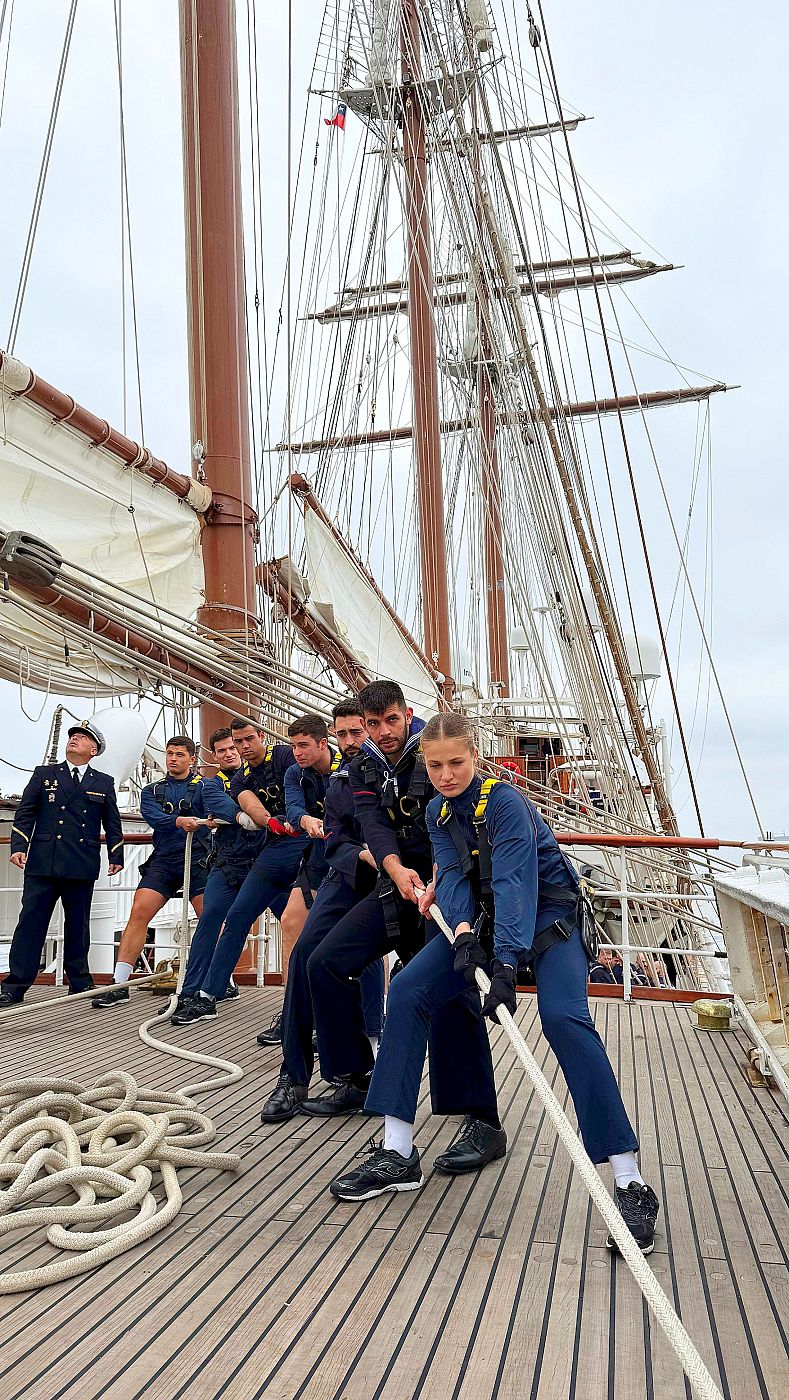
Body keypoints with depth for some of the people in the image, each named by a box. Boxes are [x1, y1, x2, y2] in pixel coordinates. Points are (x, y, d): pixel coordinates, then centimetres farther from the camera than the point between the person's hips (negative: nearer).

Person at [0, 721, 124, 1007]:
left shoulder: (104, 783, 13)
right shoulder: (44, 774, 11)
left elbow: (112, 824, 14)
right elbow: (25, 813, 6)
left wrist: (116, 856, 8)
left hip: (82, 867, 1)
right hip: (42, 863, -1)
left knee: (78, 925, 8)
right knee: (31, 922, -2)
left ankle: (79, 982, 19)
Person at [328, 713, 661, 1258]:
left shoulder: (506, 802, -23)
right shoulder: (439, 813, -1)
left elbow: (515, 882, -34)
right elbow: (454, 876, -10)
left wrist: (506, 965, -45)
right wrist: (463, 932, -30)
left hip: (548, 914, -6)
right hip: (484, 915, 6)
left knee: (565, 1018, -29)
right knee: (408, 990, -10)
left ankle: (632, 1184, -21)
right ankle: (397, 1155, -4)